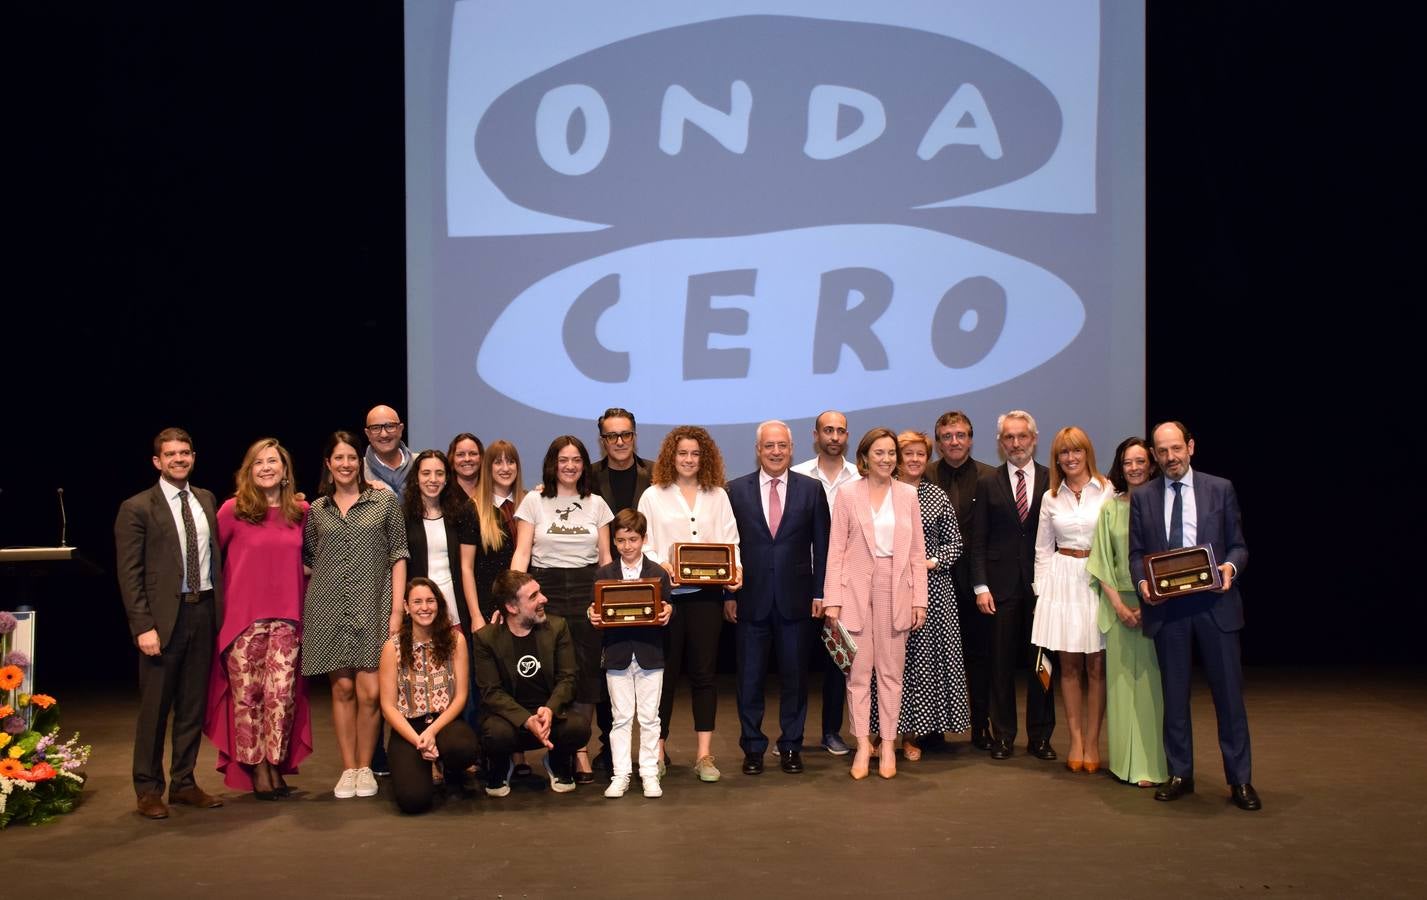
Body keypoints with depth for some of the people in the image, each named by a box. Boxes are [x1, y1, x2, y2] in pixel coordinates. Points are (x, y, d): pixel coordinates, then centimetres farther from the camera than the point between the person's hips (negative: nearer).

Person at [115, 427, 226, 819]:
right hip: (164, 615, -5)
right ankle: (149, 789, 14)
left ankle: (184, 783, 22)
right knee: (155, 707, 3)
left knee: (193, 705, 11)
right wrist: (143, 626, -14)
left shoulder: (206, 500, 12)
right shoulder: (137, 508, -4)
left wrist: (220, 608, 5)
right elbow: (129, 573, -8)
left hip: (203, 612, 5)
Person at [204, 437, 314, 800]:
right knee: (247, 695, 3)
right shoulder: (233, 509, -2)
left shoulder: (301, 511, 6)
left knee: (282, 693, -1)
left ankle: (276, 765, 13)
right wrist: (216, 600, 3)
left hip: (286, 618, 2)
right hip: (243, 617, -2)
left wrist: (303, 603, 9)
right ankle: (255, 767, 17)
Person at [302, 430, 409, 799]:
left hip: (372, 609, -2)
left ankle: (365, 768, 9)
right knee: (342, 689, 3)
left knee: (370, 692, -7)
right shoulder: (316, 509, 10)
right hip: (329, 611, 2)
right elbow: (308, 558, 18)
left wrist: (397, 609, -4)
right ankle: (348, 769, 14)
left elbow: (398, 555, 2)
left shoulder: (385, 501, 4)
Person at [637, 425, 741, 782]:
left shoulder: (718, 496, 12)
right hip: (666, 592, -1)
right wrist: (661, 566, -16)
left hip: (706, 592, 2)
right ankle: (657, 751, 12)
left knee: (704, 672, 3)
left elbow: (730, 541, 8)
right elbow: (643, 545, 2)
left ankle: (704, 753, 8)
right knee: (665, 672, 3)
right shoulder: (653, 496, 6)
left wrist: (734, 570, -11)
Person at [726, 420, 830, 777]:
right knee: (750, 678, 6)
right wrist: (728, 594, -1)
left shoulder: (811, 489, 3)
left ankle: (791, 747, 20)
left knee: (794, 676, 8)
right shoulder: (736, 490, 2)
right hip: (751, 598, 0)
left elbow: (821, 545, 4)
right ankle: (753, 748, 17)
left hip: (795, 598, 0)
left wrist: (819, 593, 0)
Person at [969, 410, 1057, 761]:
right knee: (1002, 662, 4)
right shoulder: (987, 483, 5)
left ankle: (1040, 736, 16)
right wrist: (980, 586, -4)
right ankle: (1002, 735, 14)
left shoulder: (1052, 481, 4)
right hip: (1001, 584, 0)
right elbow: (978, 540, 3)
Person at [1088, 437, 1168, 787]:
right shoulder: (1110, 508, 6)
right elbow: (1101, 562, 6)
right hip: (1119, 604, 2)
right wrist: (1119, 604, -5)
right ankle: (1127, 761, 12)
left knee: (1152, 681, -1)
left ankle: (1151, 764, 5)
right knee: (1122, 680, 5)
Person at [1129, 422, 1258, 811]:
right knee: (1174, 694, 9)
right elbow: (1136, 552, 8)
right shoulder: (1142, 497, 7)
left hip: (1214, 603, -1)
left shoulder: (1220, 489, 4)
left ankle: (1240, 779, 11)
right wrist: (1142, 582, -11)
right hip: (1166, 607, 1)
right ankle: (1179, 774, 20)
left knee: (1228, 691, 2)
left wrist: (1231, 566, -15)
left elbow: (1238, 545, 6)